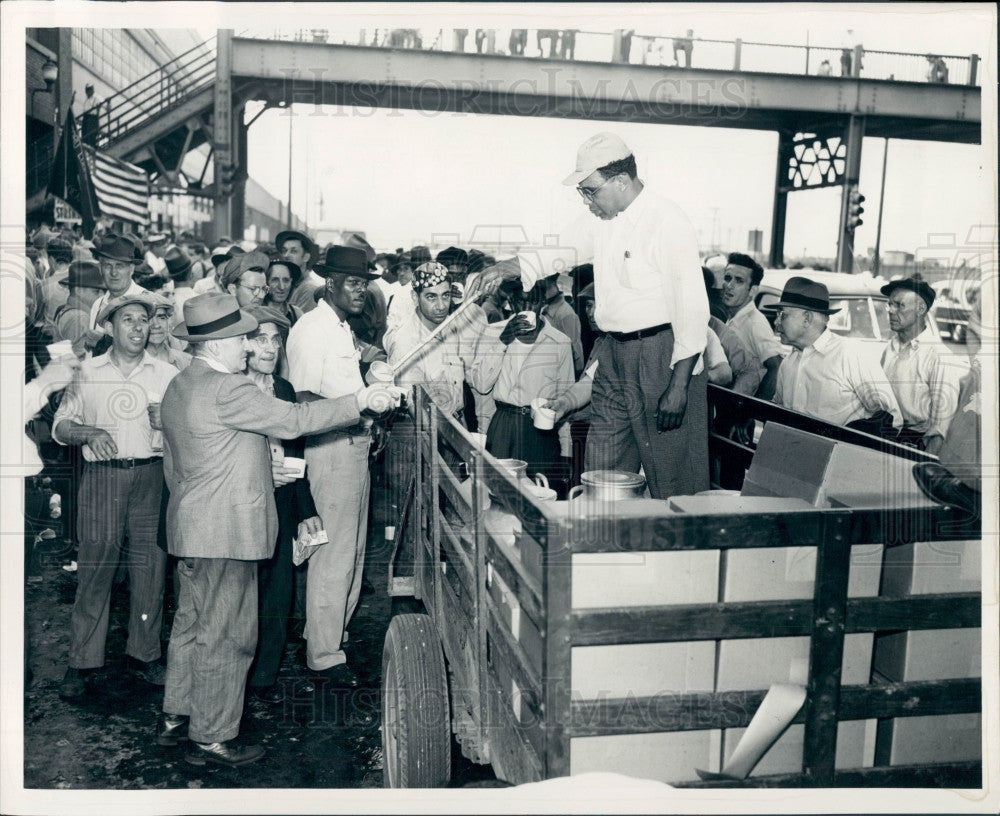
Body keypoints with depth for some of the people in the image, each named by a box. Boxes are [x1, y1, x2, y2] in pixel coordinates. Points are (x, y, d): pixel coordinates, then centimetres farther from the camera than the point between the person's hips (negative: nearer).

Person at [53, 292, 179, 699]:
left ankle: (144, 654, 14)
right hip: (102, 477, 0)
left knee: (150, 565, 1)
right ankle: (81, 662, 7)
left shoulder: (167, 374, 10)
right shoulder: (88, 372, 12)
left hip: (152, 474, 1)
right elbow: (61, 424, 11)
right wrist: (88, 433, -8)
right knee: (94, 566, -2)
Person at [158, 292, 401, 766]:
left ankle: (176, 717, 32)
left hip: (190, 529, 11)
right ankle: (211, 738, 10)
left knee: (191, 623, 20)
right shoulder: (226, 390, -20)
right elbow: (294, 421, -21)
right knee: (225, 635, 0)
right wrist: (359, 401, -14)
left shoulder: (179, 387, 12)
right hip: (225, 532, -11)